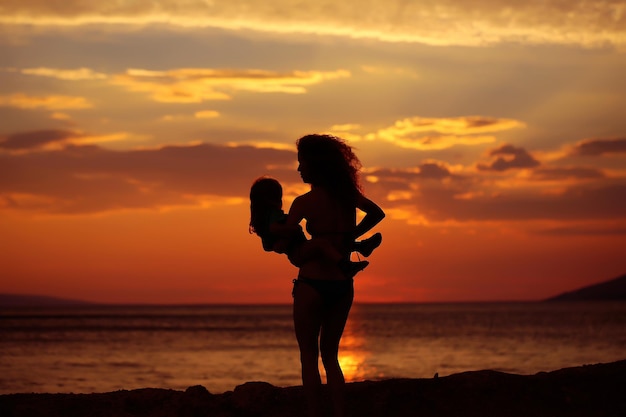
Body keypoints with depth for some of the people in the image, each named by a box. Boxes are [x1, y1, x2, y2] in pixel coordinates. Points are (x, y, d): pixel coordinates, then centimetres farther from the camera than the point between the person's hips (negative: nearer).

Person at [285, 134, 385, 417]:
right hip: (343, 285, 5)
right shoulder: (348, 195, 4)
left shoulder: (305, 202, -12)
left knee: (309, 356, 6)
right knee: (330, 355, 16)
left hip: (312, 284, -5)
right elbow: (377, 213, 19)